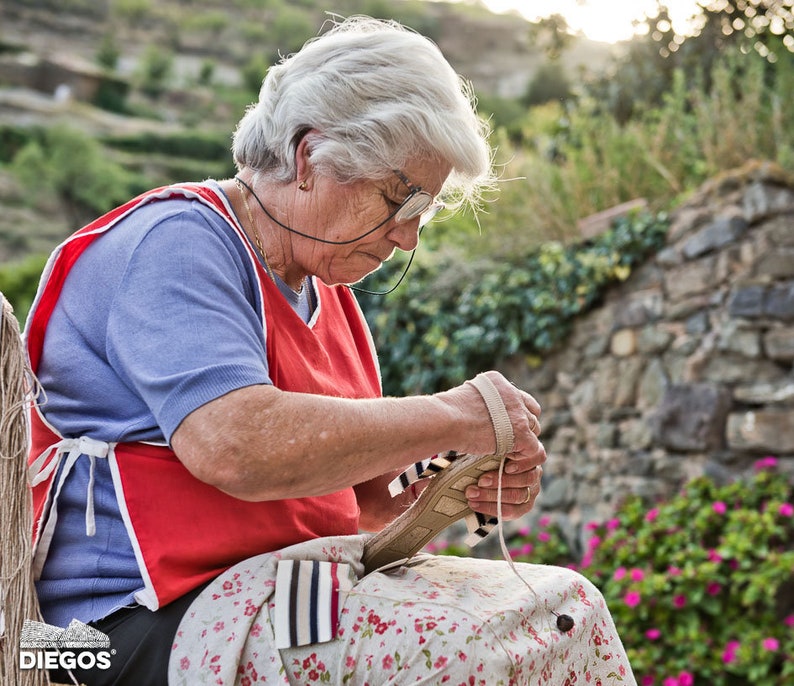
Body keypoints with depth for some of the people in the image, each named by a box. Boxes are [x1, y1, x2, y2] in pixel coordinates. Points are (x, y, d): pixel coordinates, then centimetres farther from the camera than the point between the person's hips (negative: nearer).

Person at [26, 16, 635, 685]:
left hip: (300, 588, 9)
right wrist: (458, 416, -19)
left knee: (566, 603, -7)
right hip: (162, 625, -8)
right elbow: (236, 447, -28)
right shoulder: (175, 243, -11)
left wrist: (458, 492, -1)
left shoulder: (326, 294, 17)